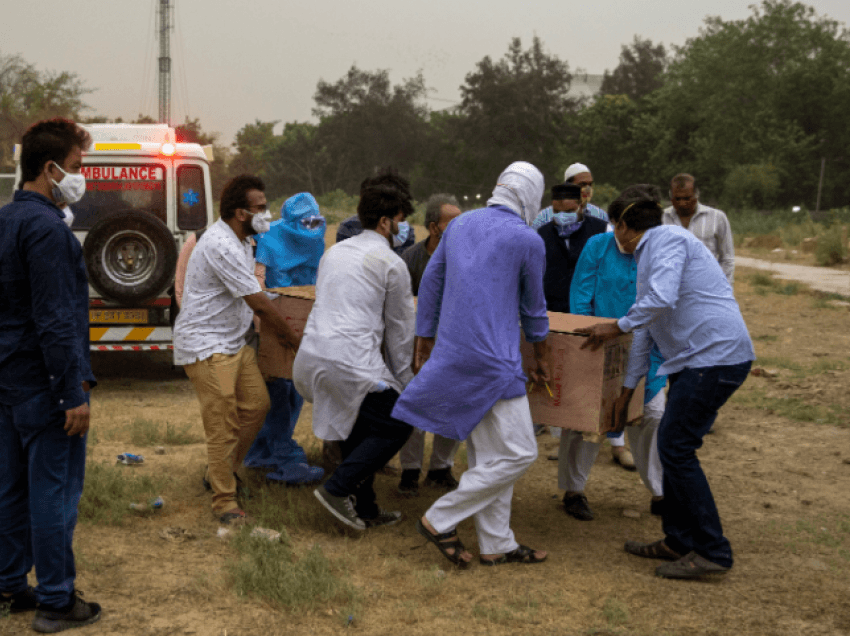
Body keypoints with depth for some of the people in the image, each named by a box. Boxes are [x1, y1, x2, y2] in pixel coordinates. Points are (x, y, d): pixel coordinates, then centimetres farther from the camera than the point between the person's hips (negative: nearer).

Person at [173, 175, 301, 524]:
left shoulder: (241, 241, 10)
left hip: (233, 341, 10)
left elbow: (254, 298, 21)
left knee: (256, 404, 11)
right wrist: (292, 337, -8)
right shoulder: (220, 246, -23)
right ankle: (224, 501, 1)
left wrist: (280, 330, 11)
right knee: (222, 423, -8)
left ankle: (219, 472, 26)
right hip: (206, 346, -10)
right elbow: (258, 303, -20)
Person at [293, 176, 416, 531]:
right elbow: (399, 329, 4)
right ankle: (337, 489, -3)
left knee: (357, 428, 19)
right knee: (395, 425, 4)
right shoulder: (391, 264, -1)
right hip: (352, 362, -8)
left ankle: (363, 508, 20)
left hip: (311, 353, 8)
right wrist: (402, 379, 15)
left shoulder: (334, 252, 21)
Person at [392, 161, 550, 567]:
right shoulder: (528, 240, -6)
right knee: (518, 453, -1)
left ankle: (496, 544, 19)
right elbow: (533, 307, 6)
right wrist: (541, 359, 22)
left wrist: (424, 347, 23)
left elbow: (430, 283, 15)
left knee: (487, 454, 15)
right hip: (492, 362, -8)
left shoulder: (460, 224, 11)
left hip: (452, 355, 8)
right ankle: (439, 520, 0)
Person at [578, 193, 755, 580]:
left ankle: (712, 551, -2)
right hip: (696, 359, 10)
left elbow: (661, 300, -24)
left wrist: (616, 327, -9)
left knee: (676, 447, -8)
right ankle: (679, 542, 22)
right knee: (673, 446, 13)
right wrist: (627, 391, 28)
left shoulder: (668, 240, -8)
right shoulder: (647, 258, 23)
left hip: (715, 356, -10)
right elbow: (645, 330, 27)